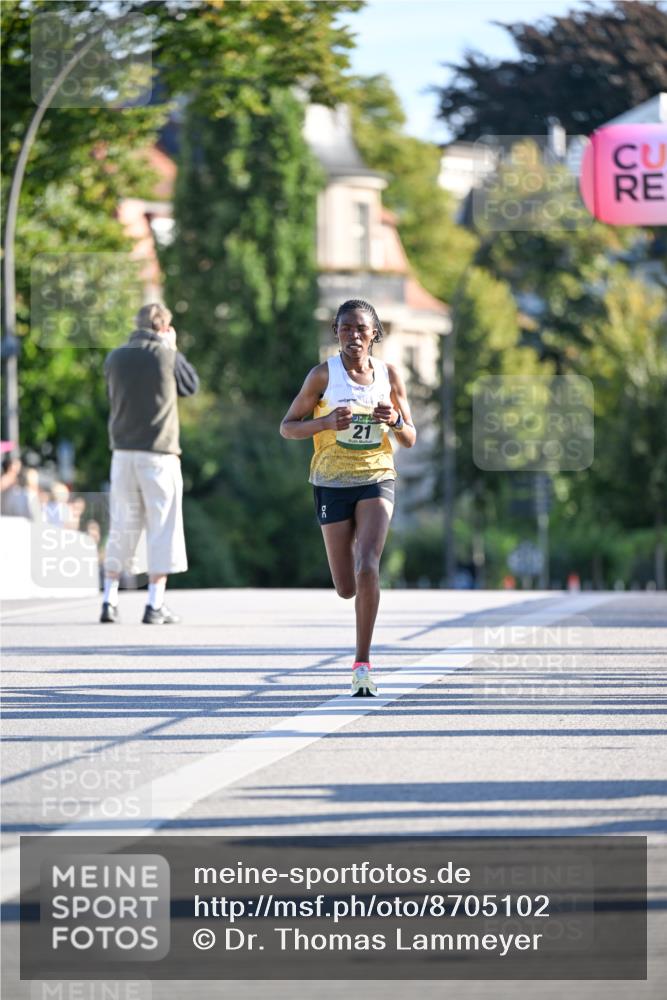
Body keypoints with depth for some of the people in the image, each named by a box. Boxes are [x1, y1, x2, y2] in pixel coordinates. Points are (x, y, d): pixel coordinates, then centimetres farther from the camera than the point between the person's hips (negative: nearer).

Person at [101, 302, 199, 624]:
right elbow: (191, 385, 8)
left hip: (123, 452, 4)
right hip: (159, 453, -4)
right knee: (162, 528, 3)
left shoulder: (116, 358, 3)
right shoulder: (167, 357, -8)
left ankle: (110, 601, 11)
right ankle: (155, 605, -1)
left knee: (121, 527, 12)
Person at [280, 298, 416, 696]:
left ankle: (363, 662, -14)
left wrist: (396, 421, -15)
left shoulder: (389, 375, 1)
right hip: (332, 484, 0)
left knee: (367, 568, -21)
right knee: (347, 587, 3)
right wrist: (327, 422, -19)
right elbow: (288, 427, -1)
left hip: (377, 481, 0)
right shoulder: (323, 375, -5)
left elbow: (410, 440, 8)